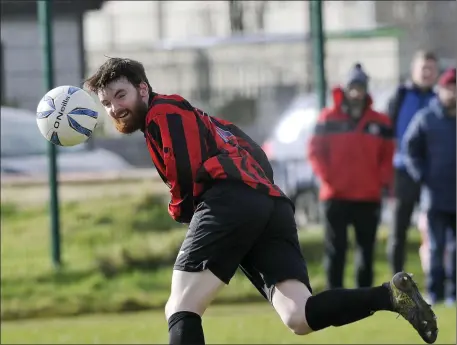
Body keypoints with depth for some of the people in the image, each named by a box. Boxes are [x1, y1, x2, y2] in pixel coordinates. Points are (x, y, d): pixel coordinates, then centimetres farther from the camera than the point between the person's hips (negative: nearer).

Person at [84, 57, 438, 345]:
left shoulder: (162, 112, 9)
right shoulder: (193, 119, 36)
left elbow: (188, 170, -8)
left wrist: (180, 209, 11)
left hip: (230, 201, -8)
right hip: (273, 203, 8)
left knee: (180, 311, -7)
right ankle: (390, 295, -25)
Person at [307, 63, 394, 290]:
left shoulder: (379, 122, 6)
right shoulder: (329, 119, 2)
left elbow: (388, 154, 9)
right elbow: (315, 150, 1)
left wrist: (382, 179, -5)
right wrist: (327, 177, -10)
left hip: (369, 197, 2)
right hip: (336, 197, -2)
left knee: (367, 248, 5)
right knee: (335, 248, -1)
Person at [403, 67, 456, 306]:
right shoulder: (426, 119, 0)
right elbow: (411, 149, 4)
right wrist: (422, 177, -3)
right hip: (436, 196, -2)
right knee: (436, 246, 0)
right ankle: (434, 292, 4)